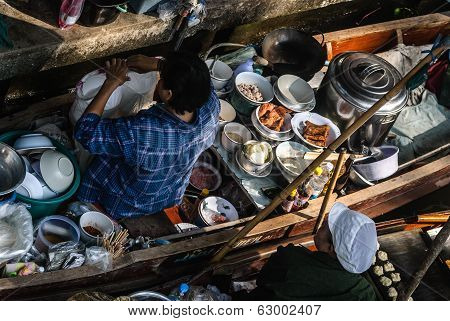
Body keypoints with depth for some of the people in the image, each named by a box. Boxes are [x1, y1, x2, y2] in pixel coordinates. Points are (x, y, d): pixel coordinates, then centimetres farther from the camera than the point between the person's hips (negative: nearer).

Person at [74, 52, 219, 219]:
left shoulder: (139, 133, -48)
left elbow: (84, 130, -34)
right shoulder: (210, 111, -33)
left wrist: (111, 83, -29)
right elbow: (197, 78, -9)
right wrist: (157, 64, -15)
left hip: (127, 207, -4)